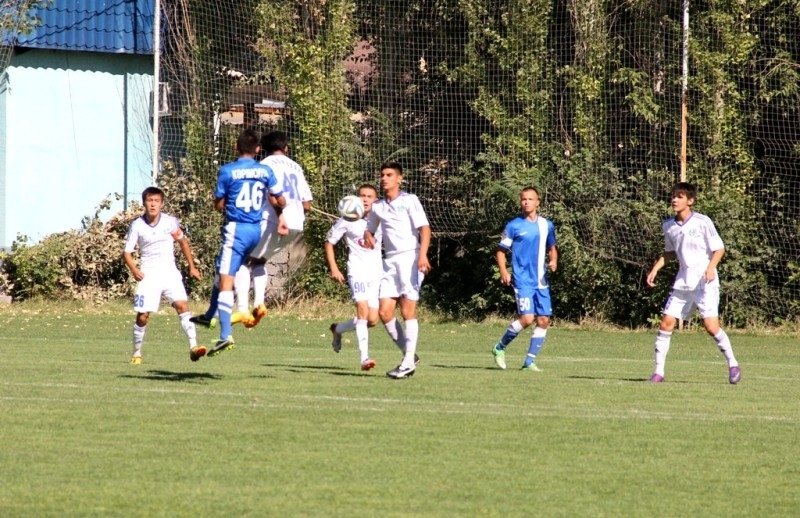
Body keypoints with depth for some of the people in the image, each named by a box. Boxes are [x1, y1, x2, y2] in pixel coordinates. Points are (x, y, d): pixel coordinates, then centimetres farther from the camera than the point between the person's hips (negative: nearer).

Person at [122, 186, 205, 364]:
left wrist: (192, 267, 15)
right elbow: (127, 252, 1)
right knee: (142, 316, -3)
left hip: (170, 272, 1)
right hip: (148, 275, -1)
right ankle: (137, 354, 14)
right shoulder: (137, 226, -4)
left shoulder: (171, 222, 0)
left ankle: (193, 346, -24)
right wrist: (134, 269, -17)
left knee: (182, 305, -19)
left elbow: (183, 242, 16)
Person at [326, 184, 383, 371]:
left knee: (372, 320, 2)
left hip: (377, 272, 4)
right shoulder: (348, 220, -4)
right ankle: (364, 358, -26)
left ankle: (338, 329, 30)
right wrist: (333, 268, -4)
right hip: (357, 271, -4)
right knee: (363, 310, -22)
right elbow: (329, 242, 5)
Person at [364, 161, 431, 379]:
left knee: (407, 310, -8)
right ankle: (409, 354, 12)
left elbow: (424, 228, -11)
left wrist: (422, 255, -25)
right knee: (384, 312, -2)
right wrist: (368, 237, 3)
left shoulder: (409, 200, -3)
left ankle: (408, 362, -6)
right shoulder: (377, 206, 14)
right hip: (390, 261, 6)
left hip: (410, 257, -6)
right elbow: (369, 228, 28)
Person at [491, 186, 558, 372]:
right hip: (522, 280, -5)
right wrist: (503, 271, -15)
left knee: (544, 320, 0)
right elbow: (501, 251, 0)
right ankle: (500, 348, 4)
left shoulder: (546, 225, 9)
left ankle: (530, 361, 9)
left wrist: (553, 261, 1)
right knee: (527, 318, -17)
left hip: (541, 281, 5)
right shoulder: (513, 226, -3)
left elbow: (552, 248, 23)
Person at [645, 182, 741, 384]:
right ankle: (658, 372, 4)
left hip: (705, 283, -5)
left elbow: (719, 248, -6)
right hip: (682, 283, 5)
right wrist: (655, 268, 10)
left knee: (711, 326, -13)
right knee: (666, 323, -2)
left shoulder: (702, 222, -10)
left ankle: (733, 365, 5)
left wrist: (711, 266, -22)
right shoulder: (668, 226, 6)